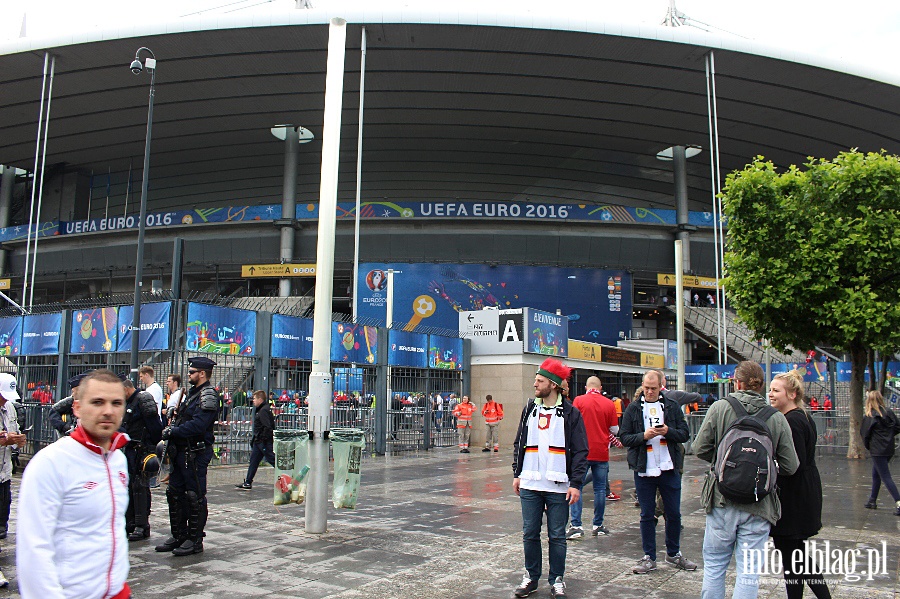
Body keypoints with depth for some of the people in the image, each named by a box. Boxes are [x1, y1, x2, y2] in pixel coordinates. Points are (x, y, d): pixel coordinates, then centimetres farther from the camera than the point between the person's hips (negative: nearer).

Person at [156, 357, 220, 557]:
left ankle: (195, 540, 7)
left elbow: (198, 425, -24)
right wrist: (172, 426, 1)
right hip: (181, 451, 10)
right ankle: (179, 536, 25)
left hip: (196, 453, -10)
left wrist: (172, 432, -16)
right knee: (175, 494, 15)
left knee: (195, 497, -2)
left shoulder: (208, 396, -14)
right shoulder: (193, 393, 18)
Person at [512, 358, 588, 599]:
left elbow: (580, 451, -3)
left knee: (557, 535, 6)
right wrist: (517, 474, 9)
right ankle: (531, 577, 23)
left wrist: (576, 483, -10)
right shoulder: (530, 409, 9)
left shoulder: (570, 413, -3)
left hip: (558, 486, -3)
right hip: (530, 485, 3)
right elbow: (519, 443, 15)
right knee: (530, 533, 9)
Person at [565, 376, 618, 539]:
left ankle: (576, 526, -5)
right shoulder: (609, 404, 0)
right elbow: (615, 429, 5)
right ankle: (598, 526, 16)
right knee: (600, 489, 11)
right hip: (602, 452, 2)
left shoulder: (579, 400, -5)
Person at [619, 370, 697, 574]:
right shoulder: (633, 408, 2)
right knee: (647, 515, 7)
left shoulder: (672, 406, 4)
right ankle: (649, 557, 18)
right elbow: (624, 437, -1)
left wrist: (668, 432, -16)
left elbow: (685, 433, 2)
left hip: (669, 468, 1)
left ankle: (673, 553, 29)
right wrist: (644, 436, -17)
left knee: (674, 514, 11)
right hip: (644, 470, -1)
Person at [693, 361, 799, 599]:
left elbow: (700, 449, -5)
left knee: (714, 564, 14)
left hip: (722, 501, 0)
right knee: (749, 571, 8)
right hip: (759, 506, 0)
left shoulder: (719, 408, -6)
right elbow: (790, 466, -1)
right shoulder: (777, 418, -3)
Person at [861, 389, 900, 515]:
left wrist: (867, 446, 9)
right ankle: (872, 501, 26)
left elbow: (864, 433, -8)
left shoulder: (869, 416, -13)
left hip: (878, 451, -7)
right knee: (876, 474, 18)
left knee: (885, 477, -4)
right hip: (889, 449, 7)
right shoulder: (889, 412, 2)